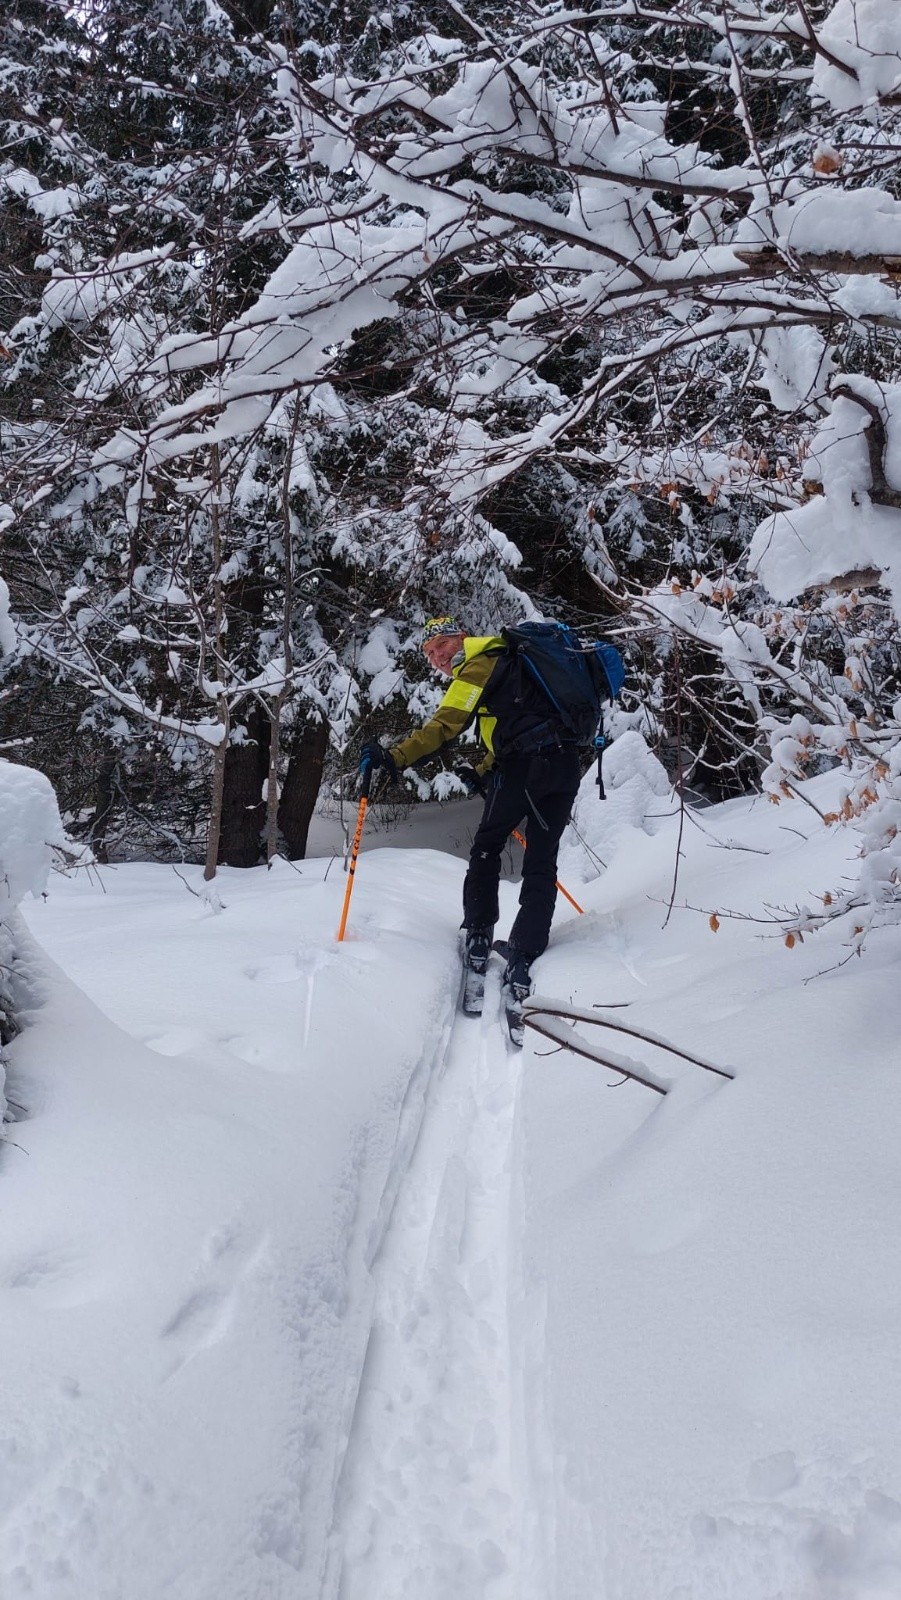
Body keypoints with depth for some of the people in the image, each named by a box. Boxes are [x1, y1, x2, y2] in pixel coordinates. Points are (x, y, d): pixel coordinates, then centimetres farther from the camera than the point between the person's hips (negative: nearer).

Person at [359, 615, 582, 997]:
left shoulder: (479, 665, -1)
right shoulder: (504, 661, 29)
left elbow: (445, 725, -15)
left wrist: (396, 758, -20)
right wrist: (483, 772, 26)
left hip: (525, 765, -8)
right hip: (566, 765, 8)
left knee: (487, 847, 11)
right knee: (541, 864, 5)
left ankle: (478, 936, 10)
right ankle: (523, 959, -1)